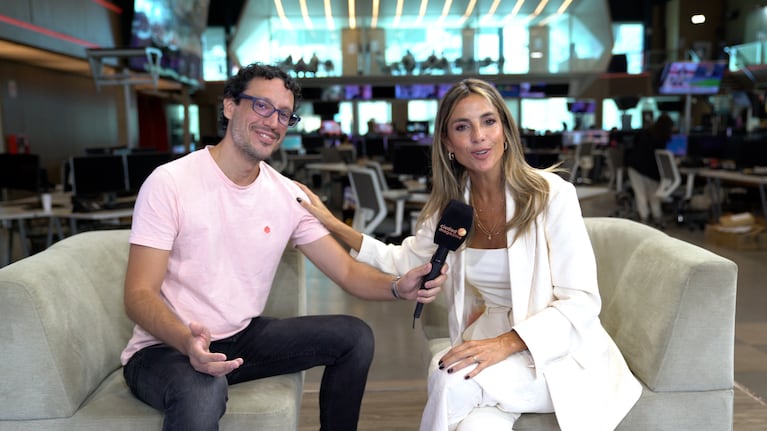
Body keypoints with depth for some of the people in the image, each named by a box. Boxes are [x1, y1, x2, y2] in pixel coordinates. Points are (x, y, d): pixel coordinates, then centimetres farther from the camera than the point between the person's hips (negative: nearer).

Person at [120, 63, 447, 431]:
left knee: (354, 336, -3)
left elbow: (347, 271, -1)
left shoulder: (288, 196, 0)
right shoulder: (169, 183, -14)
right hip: (166, 347, -5)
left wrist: (397, 286, -23)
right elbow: (139, 294, -17)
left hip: (243, 337, 6)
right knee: (203, 392, -39)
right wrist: (188, 341, -37)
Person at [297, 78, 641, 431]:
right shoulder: (450, 205, 3)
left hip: (557, 351, -3)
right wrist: (333, 224, 7)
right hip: (490, 340, 3)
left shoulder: (551, 194, -13)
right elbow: (404, 260, 16)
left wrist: (506, 344, -29)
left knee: (453, 379, -28)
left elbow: (581, 302, -15)